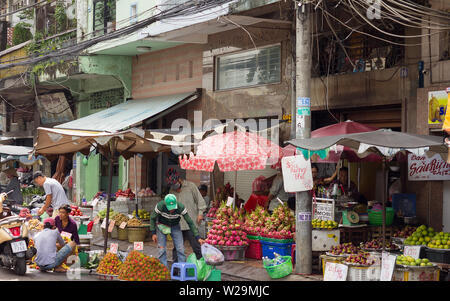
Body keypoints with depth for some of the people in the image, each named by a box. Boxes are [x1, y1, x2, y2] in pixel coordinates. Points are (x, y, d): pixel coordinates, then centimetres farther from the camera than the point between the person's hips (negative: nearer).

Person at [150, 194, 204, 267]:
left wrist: (198, 238, -22)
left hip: (175, 226, 1)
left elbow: (190, 222, -21)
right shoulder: (160, 206, -32)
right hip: (162, 226, -1)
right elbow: (152, 218, -12)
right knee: (162, 249, -6)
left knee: (180, 249, -8)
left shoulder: (181, 207, -30)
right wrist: (153, 233, -12)